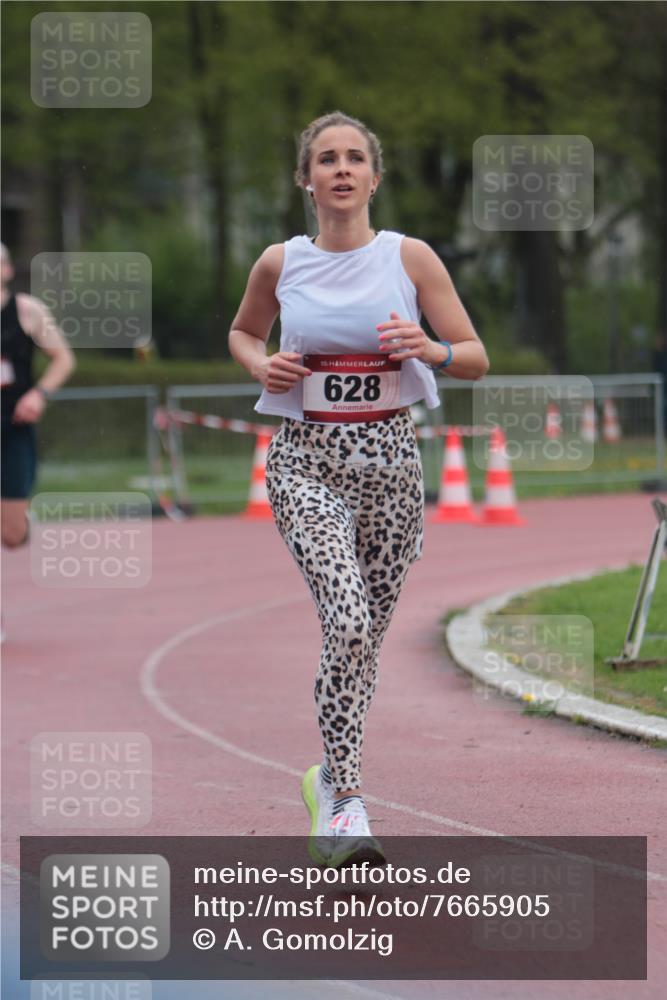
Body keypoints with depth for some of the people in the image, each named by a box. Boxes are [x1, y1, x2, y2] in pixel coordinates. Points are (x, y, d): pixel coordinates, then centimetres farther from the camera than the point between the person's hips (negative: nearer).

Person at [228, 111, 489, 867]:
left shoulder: (410, 258, 0)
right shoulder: (281, 264, 2)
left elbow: (477, 359, 3)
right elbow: (241, 332, 22)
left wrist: (430, 350, -17)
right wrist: (262, 366, 0)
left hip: (389, 457, 2)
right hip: (306, 460, -2)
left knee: (366, 634, 9)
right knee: (347, 620, -21)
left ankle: (330, 779, 32)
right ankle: (346, 804, -19)